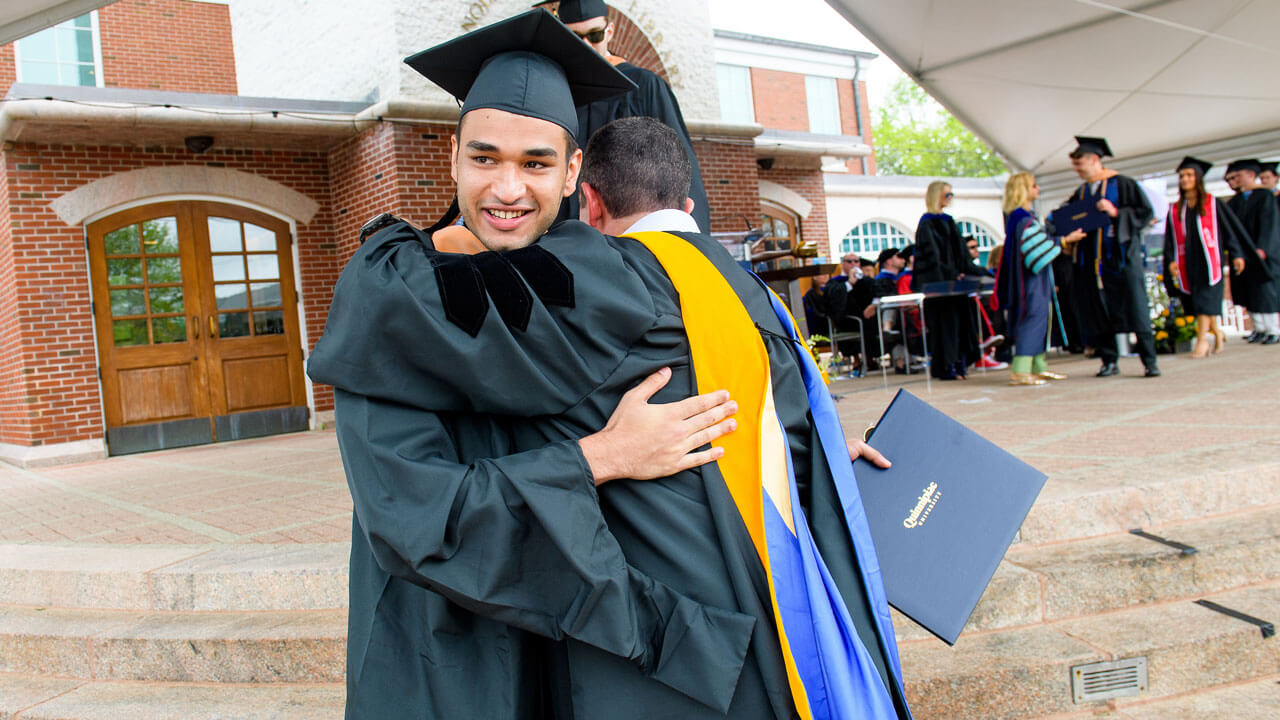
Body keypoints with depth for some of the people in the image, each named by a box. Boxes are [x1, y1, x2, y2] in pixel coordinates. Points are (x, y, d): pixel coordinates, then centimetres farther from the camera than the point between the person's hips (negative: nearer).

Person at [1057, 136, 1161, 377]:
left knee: (1135, 307, -6)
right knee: (1099, 310, 2)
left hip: (1120, 255, -5)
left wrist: (1116, 213, -17)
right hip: (1092, 261, 5)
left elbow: (1146, 212, -4)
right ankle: (1109, 361, 9)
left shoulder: (1122, 184, 0)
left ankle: (1150, 361, -1)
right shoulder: (1080, 193, 16)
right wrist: (1068, 236, -6)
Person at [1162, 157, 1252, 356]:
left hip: (1208, 258, -3)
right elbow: (1170, 238, 8)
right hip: (1188, 261, 3)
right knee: (1197, 300, 5)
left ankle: (1202, 340, -13)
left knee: (1205, 298, -11)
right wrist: (1171, 260, -5)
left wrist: (1236, 254, -2)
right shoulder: (1175, 210, 11)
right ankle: (1217, 333, 25)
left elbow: (1230, 228, 4)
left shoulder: (1213, 204, 4)